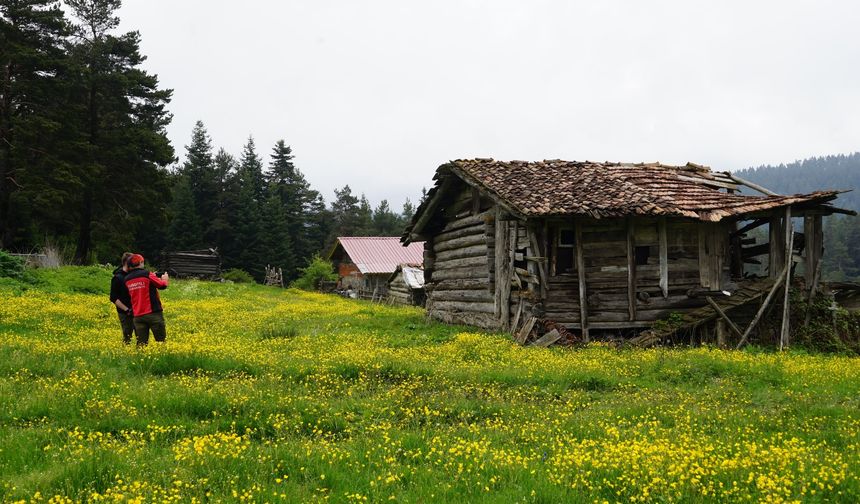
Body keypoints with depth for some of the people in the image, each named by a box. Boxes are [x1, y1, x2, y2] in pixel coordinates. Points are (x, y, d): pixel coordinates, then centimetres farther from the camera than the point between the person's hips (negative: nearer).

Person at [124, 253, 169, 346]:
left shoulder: (127, 279, 6)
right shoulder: (147, 274, -11)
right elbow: (162, 285, -4)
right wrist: (165, 279, 18)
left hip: (138, 316, 5)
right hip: (153, 313, -5)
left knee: (141, 344, 6)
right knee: (161, 341, 4)